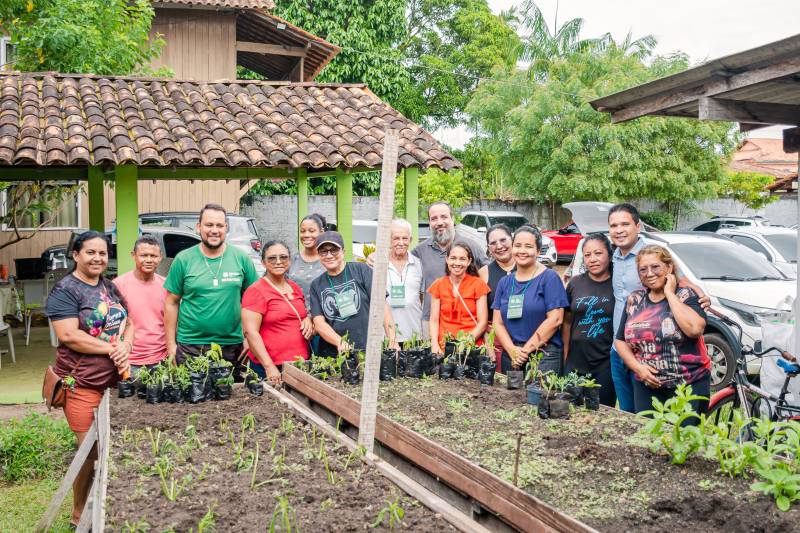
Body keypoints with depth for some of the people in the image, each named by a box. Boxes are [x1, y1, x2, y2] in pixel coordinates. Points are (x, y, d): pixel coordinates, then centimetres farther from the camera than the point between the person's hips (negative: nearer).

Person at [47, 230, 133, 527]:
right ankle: (79, 516, 17)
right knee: (91, 452, -1)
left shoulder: (111, 287, 13)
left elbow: (128, 323, 13)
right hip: (83, 384, -6)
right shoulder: (65, 290, -8)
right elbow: (68, 336, -18)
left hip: (115, 380, 6)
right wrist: (112, 348, -17)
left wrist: (125, 347, -8)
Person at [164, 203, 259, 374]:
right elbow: (172, 304, 4)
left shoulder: (241, 259, 2)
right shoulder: (183, 259, 0)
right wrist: (171, 344, 2)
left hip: (232, 346, 1)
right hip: (190, 346, -1)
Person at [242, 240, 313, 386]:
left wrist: (308, 319, 5)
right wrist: (269, 367, -22)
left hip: (301, 363, 6)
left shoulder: (295, 288, 13)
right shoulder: (256, 291, -8)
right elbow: (250, 332, -15)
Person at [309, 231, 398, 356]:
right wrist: (340, 342, -17)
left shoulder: (361, 270, 2)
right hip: (332, 354, 2)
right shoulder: (316, 285, 10)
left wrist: (392, 340, -13)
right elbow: (319, 323, 1)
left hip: (368, 349, -2)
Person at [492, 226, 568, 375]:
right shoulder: (504, 282, 13)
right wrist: (512, 350, -8)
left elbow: (555, 319, -9)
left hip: (544, 356, -5)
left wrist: (526, 349, -10)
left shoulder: (549, 278, -2)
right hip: (510, 356, 5)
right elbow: (498, 322, 9)